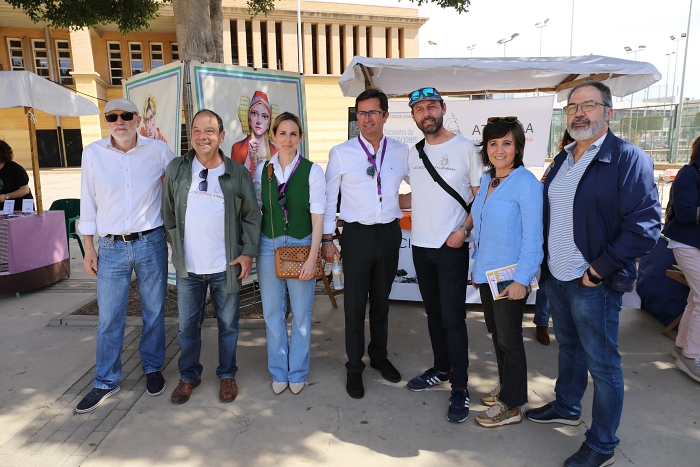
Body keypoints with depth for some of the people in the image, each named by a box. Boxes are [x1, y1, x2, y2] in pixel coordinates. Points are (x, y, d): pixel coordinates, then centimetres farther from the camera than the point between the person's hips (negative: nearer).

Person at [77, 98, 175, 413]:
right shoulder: (93, 153, 0)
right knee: (109, 319, 6)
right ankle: (106, 383, 24)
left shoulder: (158, 150, -2)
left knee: (154, 312, 12)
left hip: (151, 243, 0)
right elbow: (88, 202, 6)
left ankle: (153, 369, 32)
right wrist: (88, 248, 5)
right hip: (111, 247, 1)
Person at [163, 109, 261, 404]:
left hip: (226, 266, -1)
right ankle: (188, 376, 33)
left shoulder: (237, 173, -3)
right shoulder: (176, 170, 0)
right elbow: (168, 211, 9)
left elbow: (251, 216, 0)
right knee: (187, 325, 13)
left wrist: (249, 252, -6)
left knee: (228, 324, 12)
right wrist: (174, 241, 6)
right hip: (188, 266, 1)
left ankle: (227, 375, 31)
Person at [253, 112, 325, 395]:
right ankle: (278, 372, 27)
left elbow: (317, 216, -7)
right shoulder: (262, 170, 4)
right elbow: (255, 209, 9)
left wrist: (312, 257, -12)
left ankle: (298, 373, 25)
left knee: (301, 314, 6)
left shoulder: (312, 170, -5)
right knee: (272, 313, 10)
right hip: (268, 246, 3)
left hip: (301, 245, -2)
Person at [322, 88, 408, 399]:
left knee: (381, 300, 17)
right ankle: (354, 367, 23)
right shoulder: (341, 153, -4)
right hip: (357, 234, -2)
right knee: (355, 303, 5)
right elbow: (329, 198, -1)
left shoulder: (400, 152, 2)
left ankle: (379, 356, 37)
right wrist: (327, 240, -3)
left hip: (389, 233, 3)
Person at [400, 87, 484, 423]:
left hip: (452, 247, -6)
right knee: (433, 312, 16)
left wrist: (463, 229, -16)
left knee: (453, 317, -2)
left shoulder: (465, 149, -6)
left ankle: (459, 387, 12)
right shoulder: (413, 153, 10)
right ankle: (441, 369, 33)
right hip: (421, 245, 6)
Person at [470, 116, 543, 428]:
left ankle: (511, 405, 21)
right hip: (486, 273, 7)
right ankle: (505, 387, 37)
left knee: (508, 338, 5)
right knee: (496, 333, 18)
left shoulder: (527, 184, -16)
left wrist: (521, 280, -19)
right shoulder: (487, 180, 8)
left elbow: (532, 238, -17)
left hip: (509, 277, -7)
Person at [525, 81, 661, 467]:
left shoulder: (628, 159, -12)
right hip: (557, 278, 7)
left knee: (602, 364, 5)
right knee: (569, 347, 23)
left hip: (595, 285, -7)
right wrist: (546, 261, 9)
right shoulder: (561, 161, 12)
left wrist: (598, 270, -18)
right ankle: (566, 407, 43)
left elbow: (645, 225, -19)